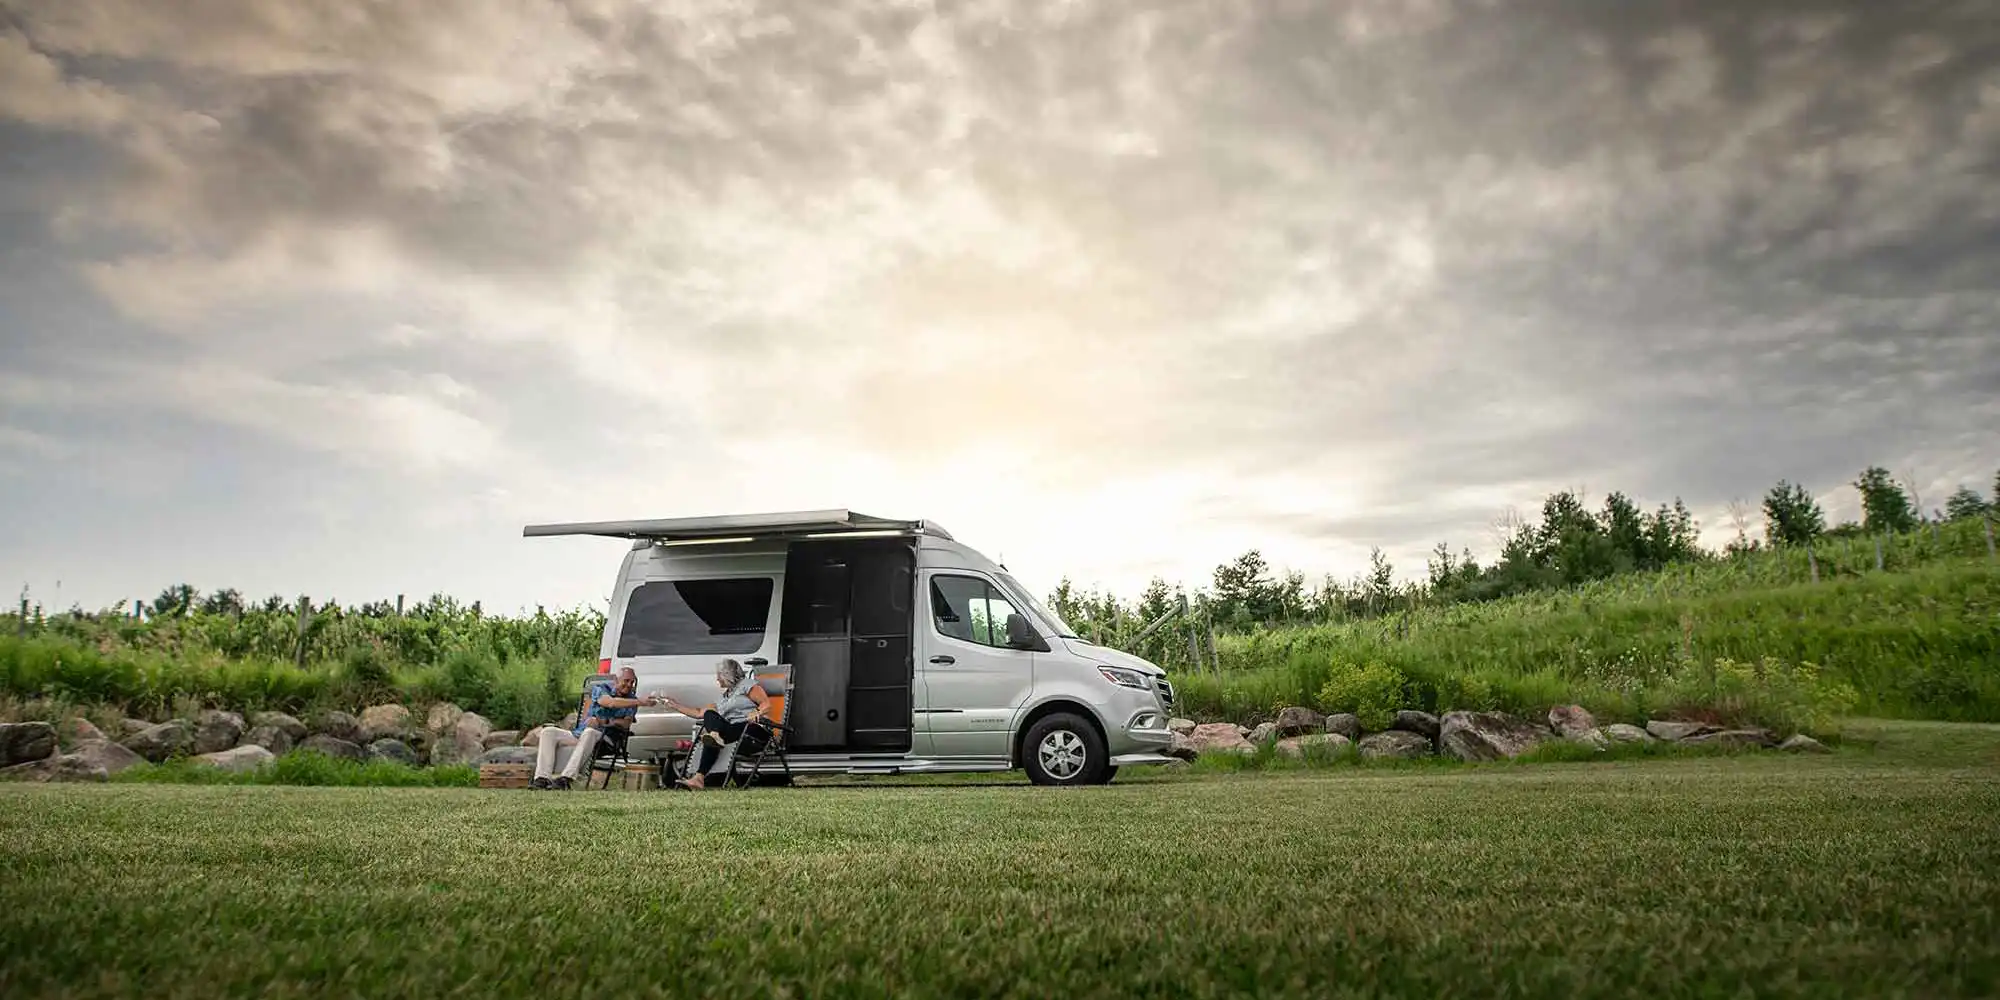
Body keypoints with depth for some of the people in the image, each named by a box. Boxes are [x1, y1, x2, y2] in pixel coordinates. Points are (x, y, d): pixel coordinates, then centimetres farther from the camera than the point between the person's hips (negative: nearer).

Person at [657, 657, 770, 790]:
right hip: (730, 731, 6)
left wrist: (757, 712, -22)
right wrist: (674, 705, 36)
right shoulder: (723, 698, 33)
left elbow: (766, 702, -1)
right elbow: (699, 713, 34)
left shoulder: (747, 684, 12)